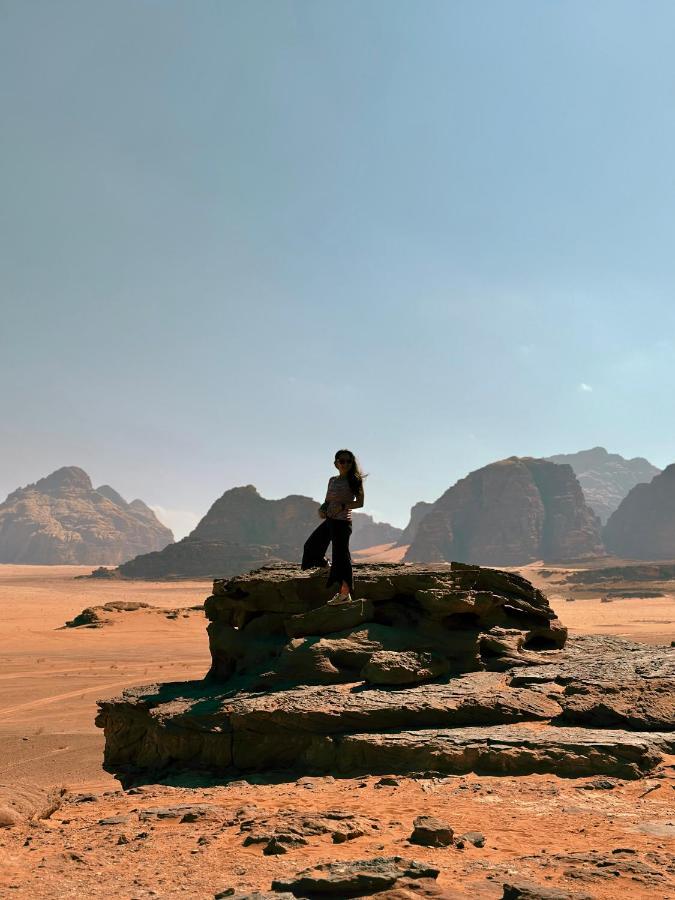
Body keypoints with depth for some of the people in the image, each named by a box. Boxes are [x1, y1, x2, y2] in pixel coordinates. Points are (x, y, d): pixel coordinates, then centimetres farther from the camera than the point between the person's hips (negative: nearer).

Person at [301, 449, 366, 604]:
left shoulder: (355, 480, -6)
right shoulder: (332, 480, 11)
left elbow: (360, 502, -11)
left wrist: (342, 506, -22)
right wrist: (322, 509, -4)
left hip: (343, 521, -7)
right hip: (329, 520, 8)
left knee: (340, 554, -8)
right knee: (312, 545, 20)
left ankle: (345, 593, -2)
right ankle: (327, 566, 47)